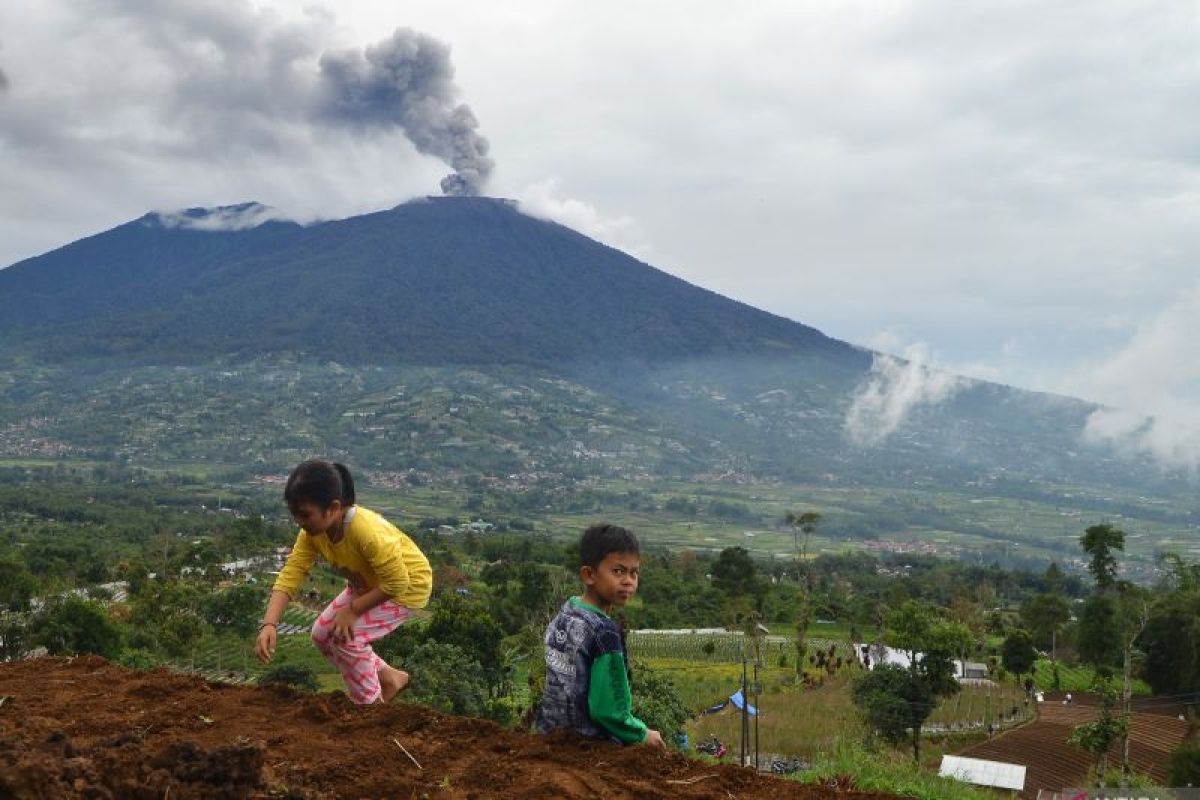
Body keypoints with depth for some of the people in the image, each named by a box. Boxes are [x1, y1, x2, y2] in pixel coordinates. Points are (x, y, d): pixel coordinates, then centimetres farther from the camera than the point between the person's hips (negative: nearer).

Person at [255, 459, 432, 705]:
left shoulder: (368, 531, -39)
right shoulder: (313, 531, -17)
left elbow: (397, 583, -31)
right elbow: (289, 575, -18)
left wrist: (352, 610, -26)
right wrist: (269, 624, -31)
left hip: (408, 585, -8)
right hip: (369, 584, 8)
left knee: (346, 636, -19)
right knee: (322, 634, 4)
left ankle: (372, 701, 3)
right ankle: (390, 678, 21)